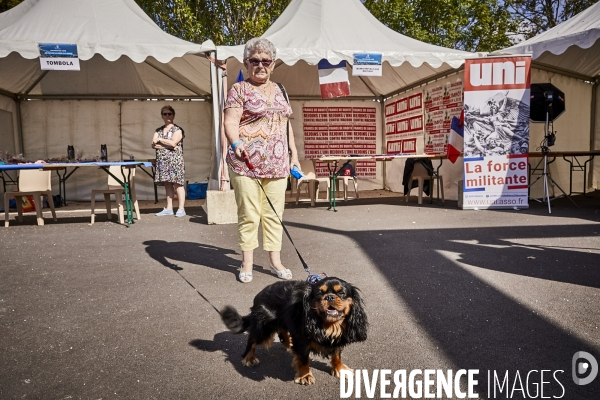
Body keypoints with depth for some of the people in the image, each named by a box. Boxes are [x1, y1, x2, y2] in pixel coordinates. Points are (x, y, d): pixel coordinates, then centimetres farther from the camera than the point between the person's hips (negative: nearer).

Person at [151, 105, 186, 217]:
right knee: (167, 184, 6)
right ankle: (169, 209, 10)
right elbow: (153, 145, 5)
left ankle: (181, 209, -8)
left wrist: (160, 140, -2)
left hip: (175, 160, -5)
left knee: (177, 183, -8)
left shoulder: (178, 130, 1)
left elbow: (173, 143, -13)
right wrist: (167, 146, -9)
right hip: (162, 160, 5)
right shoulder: (158, 131, 17)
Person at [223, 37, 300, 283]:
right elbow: (230, 121, -11)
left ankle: (275, 261, 18)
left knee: (274, 213, 8)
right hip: (246, 162, -5)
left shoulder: (279, 90, 18)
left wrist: (294, 154, 17)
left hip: (277, 164, 5)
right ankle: (247, 263, 13)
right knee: (249, 214, -1)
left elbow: (287, 125, 22)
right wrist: (235, 142, -31)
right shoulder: (239, 89, 1)